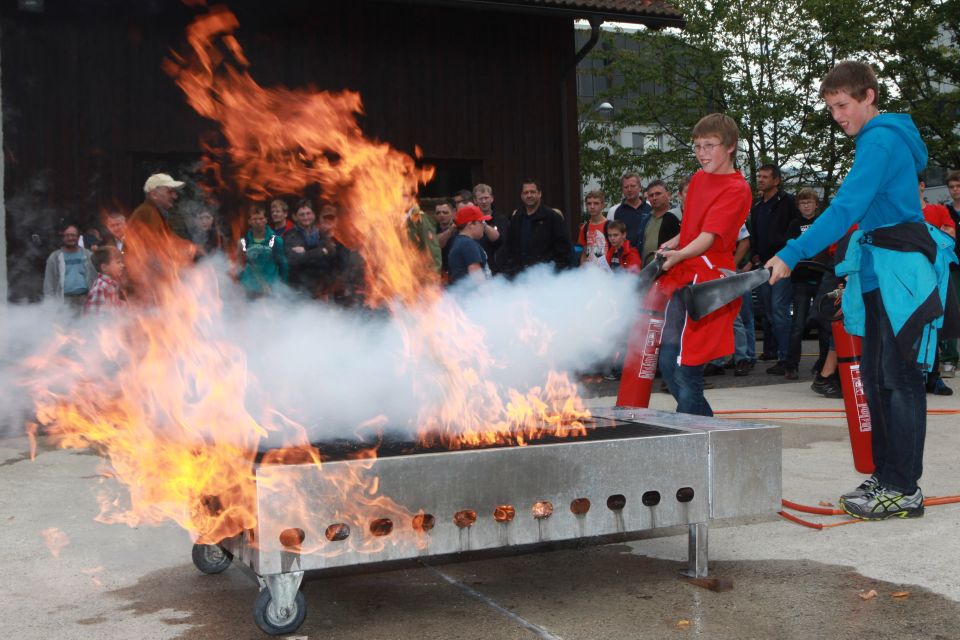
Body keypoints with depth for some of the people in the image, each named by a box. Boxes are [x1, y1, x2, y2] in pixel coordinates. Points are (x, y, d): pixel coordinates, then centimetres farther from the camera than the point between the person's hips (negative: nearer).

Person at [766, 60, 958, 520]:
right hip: (879, 275, 10)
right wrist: (855, 274, 21)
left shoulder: (880, 142, -14)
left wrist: (791, 255, -28)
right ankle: (885, 477, 20)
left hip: (900, 275, -10)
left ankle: (904, 490, 0)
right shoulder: (884, 138, 18)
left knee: (898, 380, -6)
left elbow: (844, 209, -24)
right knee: (876, 379, 12)